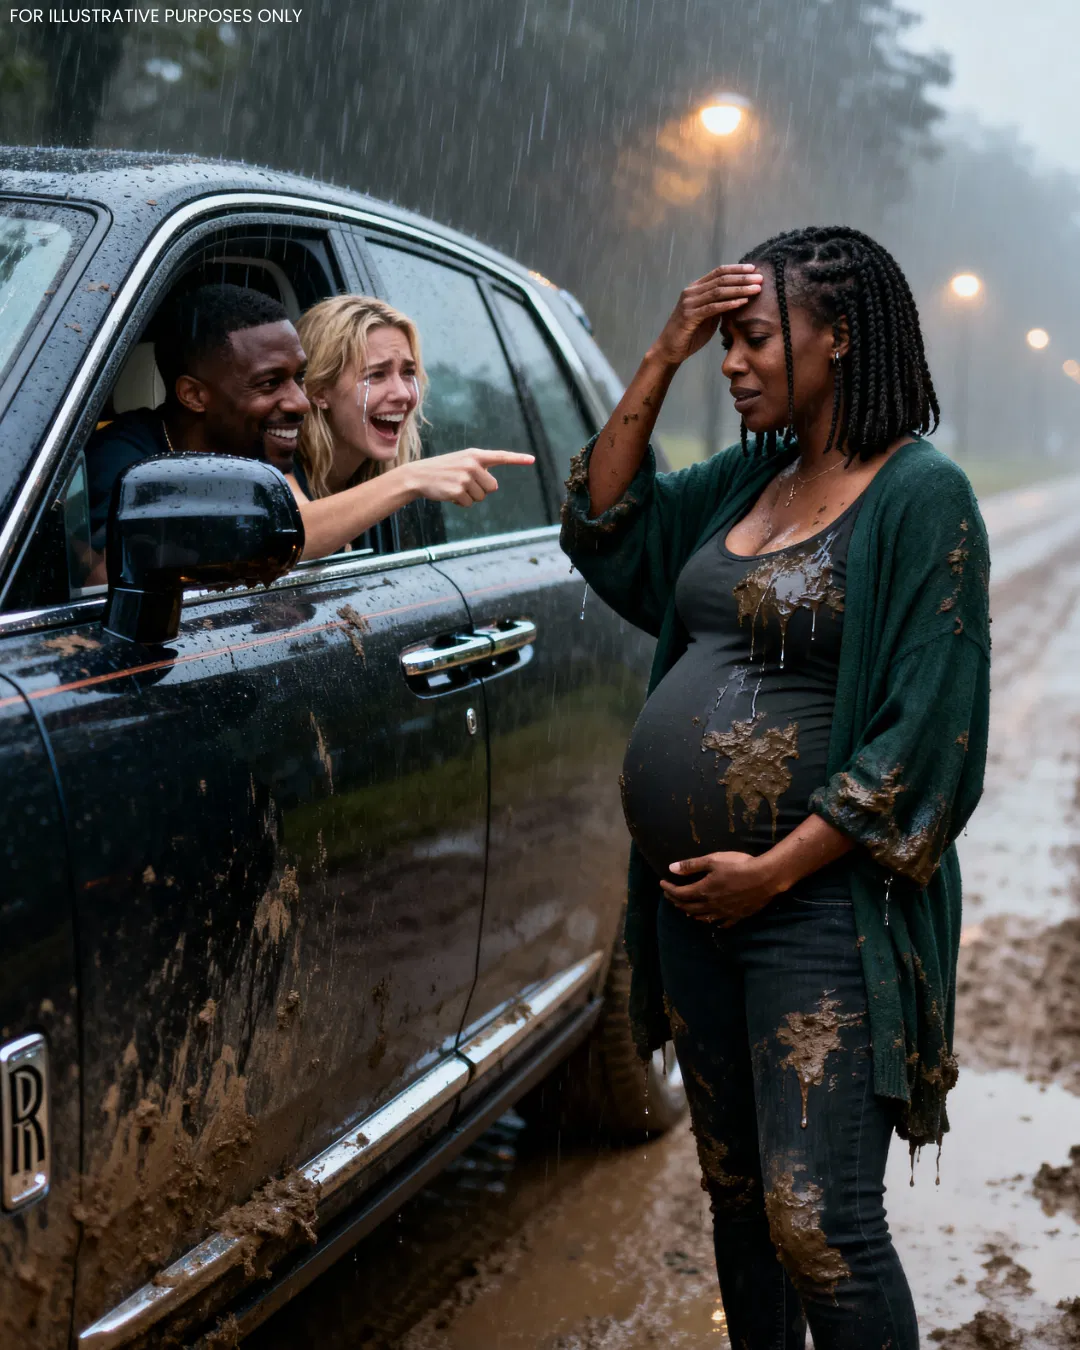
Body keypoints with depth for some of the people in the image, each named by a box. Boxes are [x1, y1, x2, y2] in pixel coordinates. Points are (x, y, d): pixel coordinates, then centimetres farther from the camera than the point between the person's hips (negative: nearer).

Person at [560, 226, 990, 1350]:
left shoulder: (922, 495, -11)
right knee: (735, 1193, 18)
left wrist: (774, 870, -18)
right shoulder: (749, 476, 10)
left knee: (819, 1225, -7)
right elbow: (602, 531, 13)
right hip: (693, 897, 7)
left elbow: (926, 734, -16)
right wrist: (661, 359, 5)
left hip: (819, 909, -7)